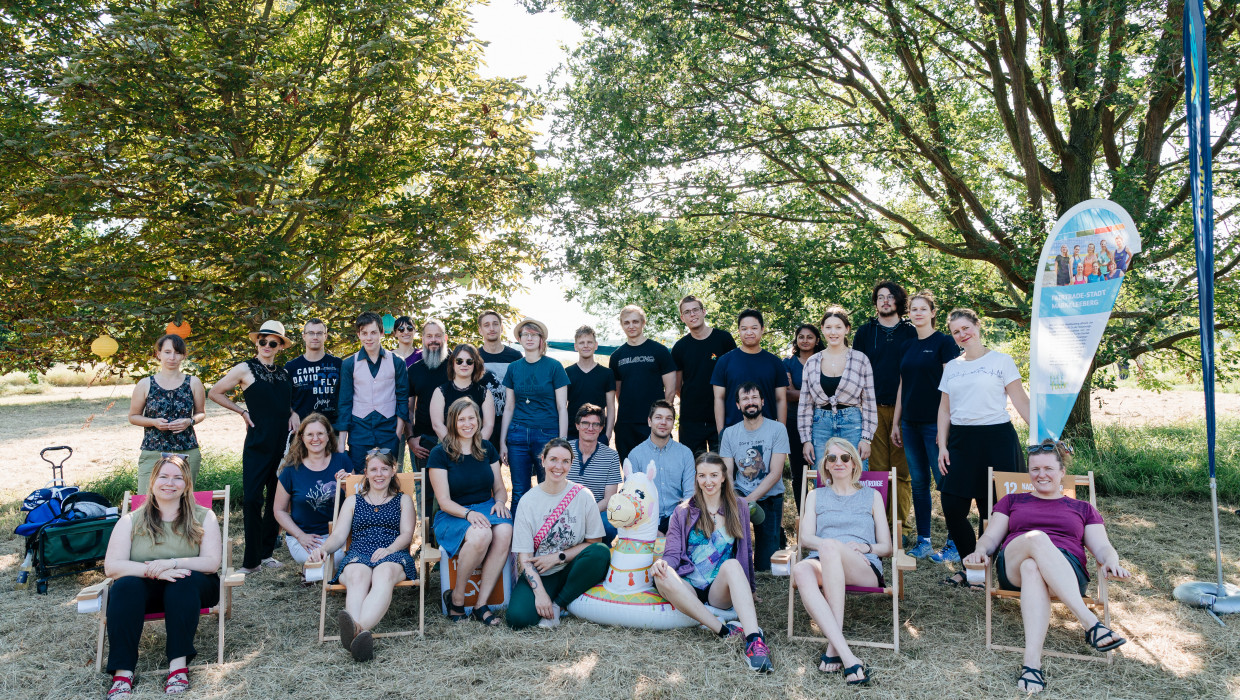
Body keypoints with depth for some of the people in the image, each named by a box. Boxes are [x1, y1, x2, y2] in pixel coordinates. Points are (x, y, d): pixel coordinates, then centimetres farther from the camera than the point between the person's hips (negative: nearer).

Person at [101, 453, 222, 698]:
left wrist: (171, 564, -23)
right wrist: (153, 571, -24)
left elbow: (211, 562, -7)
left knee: (183, 581, -33)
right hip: (144, 589, 1)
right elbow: (112, 567, -6)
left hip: (190, 588, -1)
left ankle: (179, 664, -35)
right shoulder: (131, 520, 6)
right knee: (125, 586, -30)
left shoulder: (203, 517, 4)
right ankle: (122, 673, -34)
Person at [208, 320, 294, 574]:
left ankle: (266, 552, 19)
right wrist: (243, 412, 0)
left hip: (283, 443, 4)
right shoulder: (245, 369, -1)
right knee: (252, 499, -6)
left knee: (276, 498, 8)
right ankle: (252, 560, 2)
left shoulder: (284, 373, 12)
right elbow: (215, 393, 6)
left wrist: (293, 413, 6)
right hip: (258, 444, -4)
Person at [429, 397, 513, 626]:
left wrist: (500, 501, -6)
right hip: (453, 516, -4)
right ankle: (456, 597, -12)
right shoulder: (440, 453, -3)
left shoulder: (487, 449, 11)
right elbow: (444, 501, -7)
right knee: (481, 534, -37)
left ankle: (481, 603, -22)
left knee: (505, 532, -32)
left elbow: (500, 488, 17)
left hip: (487, 509, 4)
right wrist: (468, 513, -24)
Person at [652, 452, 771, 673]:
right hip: (689, 589, 0)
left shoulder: (738, 507, 13)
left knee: (732, 565, -33)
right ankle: (724, 630, -33)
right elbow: (673, 553, 2)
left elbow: (747, 550, 19)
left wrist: (749, 587, 14)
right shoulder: (683, 512, 10)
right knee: (663, 577, -33)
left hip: (721, 591, 0)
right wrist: (662, 563, -21)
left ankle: (754, 639, -46)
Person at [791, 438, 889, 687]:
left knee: (830, 547, -37)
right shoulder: (816, 496, 27)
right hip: (823, 564, 1)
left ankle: (833, 646, -38)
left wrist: (865, 547, -5)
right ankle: (846, 655, -46)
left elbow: (886, 547, 18)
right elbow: (805, 537, 11)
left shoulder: (872, 496, 24)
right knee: (801, 570, -38)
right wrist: (836, 546, -9)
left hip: (865, 568, -1)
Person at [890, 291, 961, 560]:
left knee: (945, 480, -4)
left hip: (935, 423, -6)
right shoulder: (908, 347, 14)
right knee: (919, 482, 9)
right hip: (911, 424, 6)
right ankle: (923, 541, 15)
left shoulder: (944, 342, -4)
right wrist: (895, 423, 14)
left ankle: (955, 542, 4)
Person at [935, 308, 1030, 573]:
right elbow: (944, 410, 16)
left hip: (996, 440, -4)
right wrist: (942, 447, 7)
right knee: (952, 506, -4)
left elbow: (1021, 401, -1)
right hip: (961, 441, 4)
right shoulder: (951, 367, 15)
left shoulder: (1001, 361, 3)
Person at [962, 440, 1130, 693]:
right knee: (1037, 538, -38)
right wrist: (980, 550, -5)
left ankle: (1032, 663, -55)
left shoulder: (1083, 509, 29)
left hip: (1068, 571, 0)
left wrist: (1111, 562, -8)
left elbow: (1103, 548, 17)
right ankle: (1090, 623, -48)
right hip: (1012, 568, 1)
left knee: (1032, 568, -41)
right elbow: (991, 537, 19)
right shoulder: (1012, 501, 30)